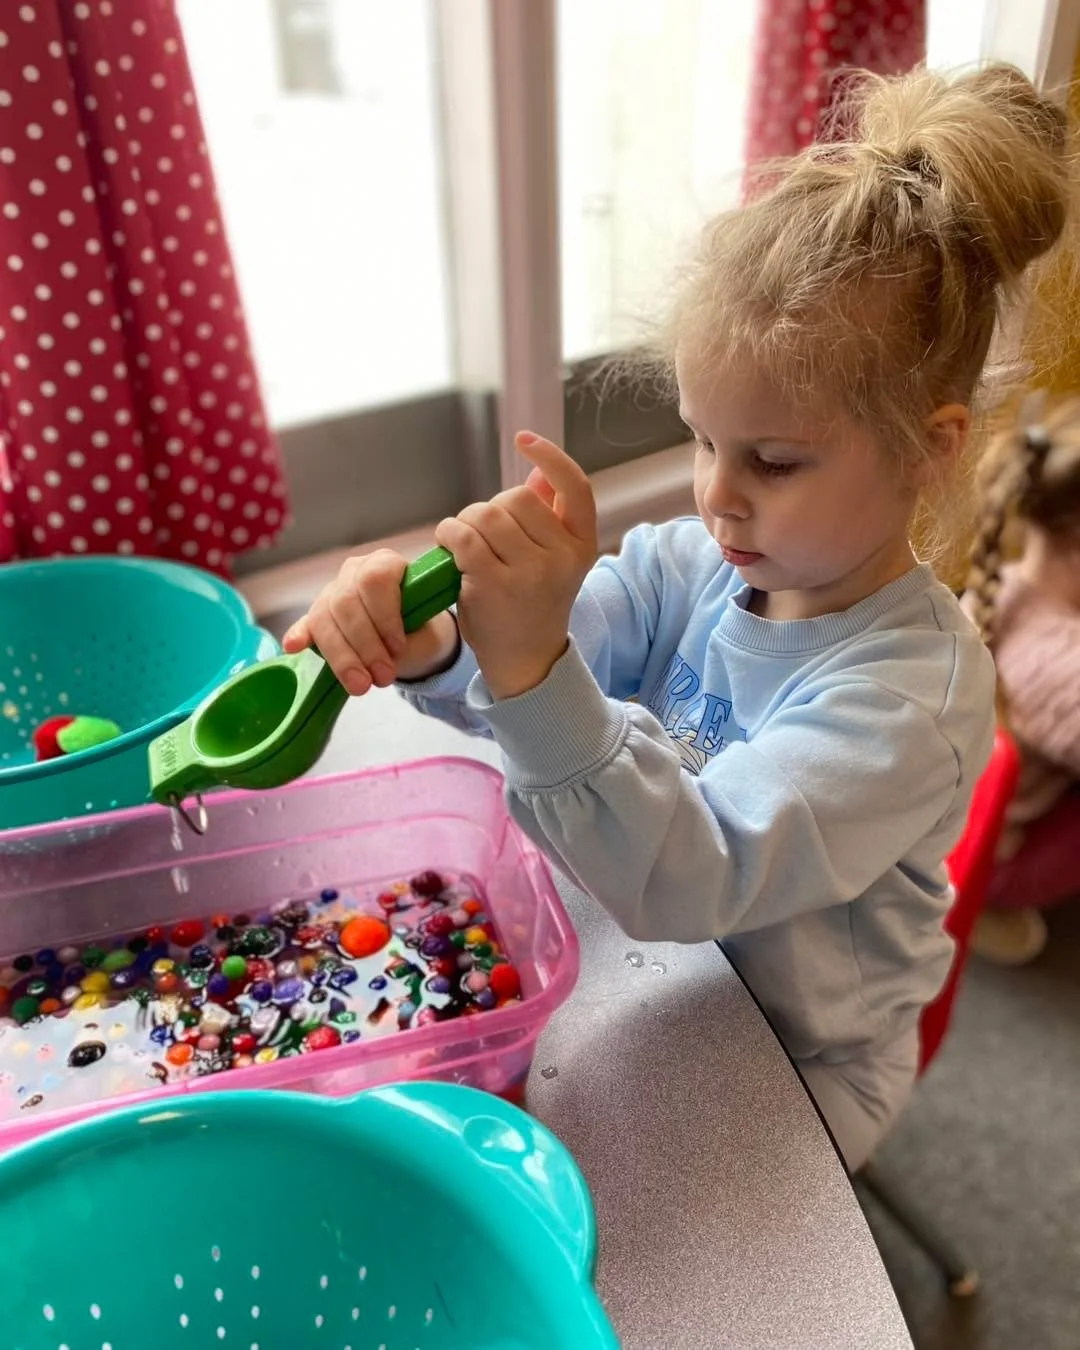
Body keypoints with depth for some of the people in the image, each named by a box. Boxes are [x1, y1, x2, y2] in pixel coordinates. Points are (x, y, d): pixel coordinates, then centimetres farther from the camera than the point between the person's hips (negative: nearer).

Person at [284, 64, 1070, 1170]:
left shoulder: (914, 691, -27)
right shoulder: (695, 565, -8)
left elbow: (691, 881, -38)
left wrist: (533, 666, -51)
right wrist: (424, 639, -41)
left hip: (786, 1071, -5)